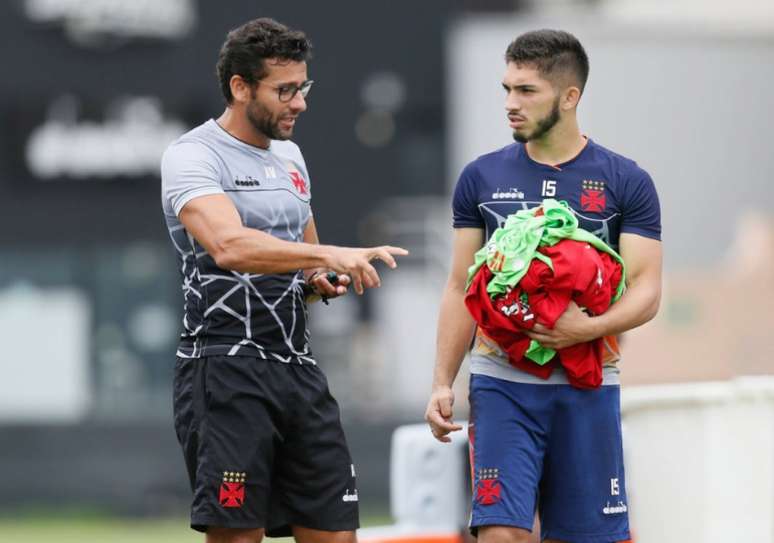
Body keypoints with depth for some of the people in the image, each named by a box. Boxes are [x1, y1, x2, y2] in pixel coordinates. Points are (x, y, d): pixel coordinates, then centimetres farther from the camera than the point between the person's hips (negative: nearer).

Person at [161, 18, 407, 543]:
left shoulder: (289, 156, 16)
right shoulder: (193, 157, -9)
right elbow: (228, 245, -28)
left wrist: (320, 279, 5)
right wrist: (329, 255, -37)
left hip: (299, 370, 8)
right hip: (227, 369, -7)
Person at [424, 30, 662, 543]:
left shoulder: (625, 182, 0)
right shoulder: (483, 177, 6)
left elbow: (646, 293, -4)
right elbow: (462, 289, 10)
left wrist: (589, 328, -24)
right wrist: (443, 382, 2)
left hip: (585, 386, 0)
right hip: (502, 384, 1)